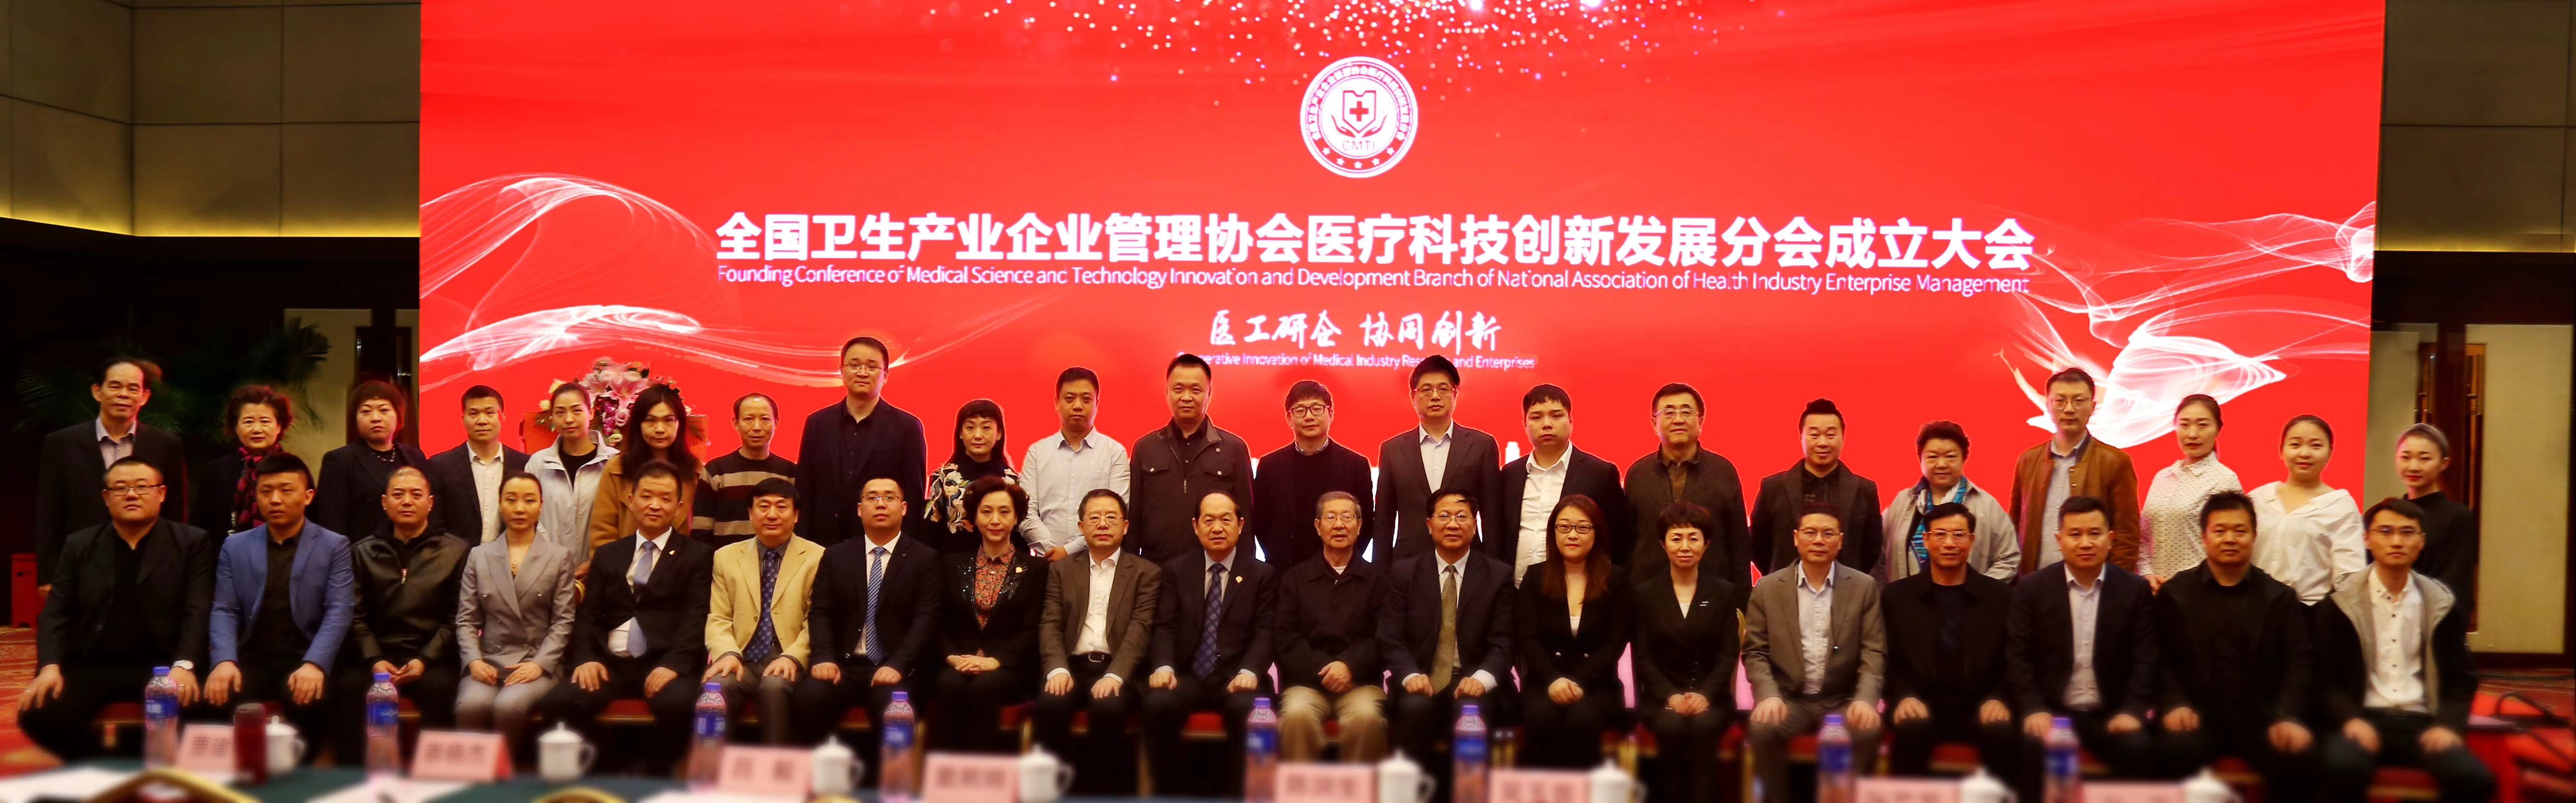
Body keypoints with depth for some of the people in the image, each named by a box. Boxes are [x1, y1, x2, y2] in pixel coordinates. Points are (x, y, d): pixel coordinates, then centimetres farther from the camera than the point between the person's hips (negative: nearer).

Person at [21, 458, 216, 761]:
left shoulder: (193, 543, 5)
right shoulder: (79, 546, 15)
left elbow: (198, 611, -5)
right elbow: (57, 613, 9)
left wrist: (184, 665, -21)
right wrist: (50, 666, -9)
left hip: (161, 667, -3)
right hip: (91, 667, 3)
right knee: (38, 715, -24)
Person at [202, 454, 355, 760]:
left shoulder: (334, 546, 6)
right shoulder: (235, 546, 14)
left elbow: (339, 612, -5)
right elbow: (224, 611, 5)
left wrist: (314, 665, -22)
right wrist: (225, 661, -15)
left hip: (305, 659, -2)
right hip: (250, 659, 2)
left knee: (309, 700, -33)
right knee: (217, 697, -29)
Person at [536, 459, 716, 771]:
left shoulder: (697, 556, 10)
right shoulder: (607, 555, 22)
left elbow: (696, 617, -3)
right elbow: (587, 614, 14)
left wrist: (673, 664, -19)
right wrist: (586, 658, -5)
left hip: (665, 664, -3)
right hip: (611, 663, 3)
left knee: (677, 703, -35)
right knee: (555, 702, -24)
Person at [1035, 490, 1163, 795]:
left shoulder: (1146, 573, 10)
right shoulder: (1062, 570, 17)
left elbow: (1140, 629, -3)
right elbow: (1050, 625, 6)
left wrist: (1115, 676, -19)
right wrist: (1058, 669, -13)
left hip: (1118, 670, -2)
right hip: (1073, 666, 2)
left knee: (1108, 707, -34)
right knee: (1050, 704, -30)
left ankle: (1106, 789, -16)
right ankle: (1068, 788, -14)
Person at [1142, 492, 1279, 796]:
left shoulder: (1263, 575, 11)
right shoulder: (1176, 570, 15)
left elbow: (1264, 633, 1)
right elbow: (1165, 626, 6)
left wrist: (1249, 672, -19)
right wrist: (1164, 666, -14)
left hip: (1235, 680, -1)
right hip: (1187, 676, 1)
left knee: (1248, 710, -34)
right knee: (1157, 705, -30)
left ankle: (1231, 792, -15)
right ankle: (1173, 791, -13)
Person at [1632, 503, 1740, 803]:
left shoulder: (1724, 592, 11)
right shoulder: (1645, 593, 9)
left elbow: (1728, 656, 3)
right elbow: (1643, 658, 3)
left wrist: (1704, 695, -15)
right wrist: (1670, 697, -14)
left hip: (1711, 697, 0)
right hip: (1662, 697, 0)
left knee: (1702, 729, -33)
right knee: (1672, 728, -33)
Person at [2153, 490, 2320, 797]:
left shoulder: (2281, 597, 13)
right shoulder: (2174, 594, 10)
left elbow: (2298, 663, 4)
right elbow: (2163, 660, 4)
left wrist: (2288, 717, -12)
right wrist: (2175, 703, -14)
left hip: (2261, 719, 2)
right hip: (2198, 718, -2)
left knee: (2302, 758, -27)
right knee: (2176, 750, -34)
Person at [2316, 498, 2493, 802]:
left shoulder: (2443, 605, 11)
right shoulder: (2341, 605, 4)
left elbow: (2460, 678, 12)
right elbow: (2327, 680, 2)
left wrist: (2448, 725, -7)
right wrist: (2351, 720, -17)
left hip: (2423, 722, 2)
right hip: (2365, 719, -2)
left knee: (2474, 778, -27)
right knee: (2343, 768, -35)